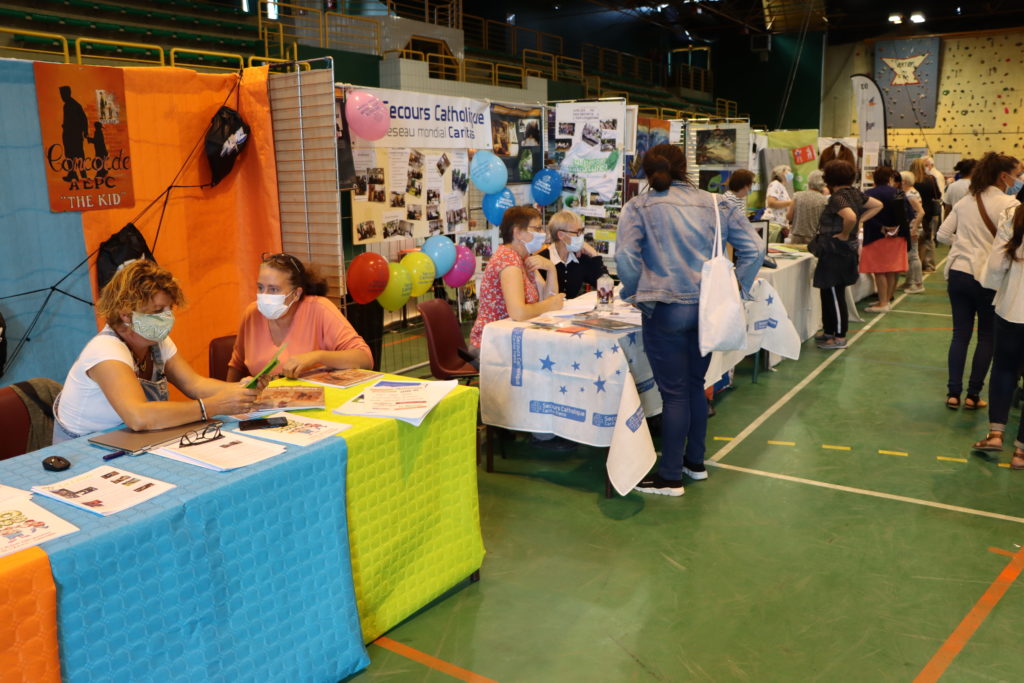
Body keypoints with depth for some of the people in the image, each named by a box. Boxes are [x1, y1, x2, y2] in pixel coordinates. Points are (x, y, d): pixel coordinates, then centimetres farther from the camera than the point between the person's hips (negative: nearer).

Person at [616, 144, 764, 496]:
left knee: (674, 393, 3)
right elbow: (754, 248, 2)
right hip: (708, 309, 4)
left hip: (666, 311, -4)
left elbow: (625, 256, -15)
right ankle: (695, 461, 32)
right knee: (696, 385, 19)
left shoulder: (638, 207, -2)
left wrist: (635, 295, -1)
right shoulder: (715, 204, 8)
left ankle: (670, 477, 12)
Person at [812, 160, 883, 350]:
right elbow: (878, 205, 20)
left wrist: (844, 234, -19)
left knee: (835, 295, -2)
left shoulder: (837, 198, -18)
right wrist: (860, 221, 12)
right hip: (847, 251, 10)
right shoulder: (856, 193, 10)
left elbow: (850, 217, -35)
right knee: (829, 293, 17)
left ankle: (840, 338, 5)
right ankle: (829, 331, 27)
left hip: (835, 253, -10)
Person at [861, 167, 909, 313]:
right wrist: (897, 228, -2)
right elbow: (904, 214, -1)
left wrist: (882, 228, -14)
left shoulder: (868, 195, -6)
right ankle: (887, 300, 19)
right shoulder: (898, 193, 5)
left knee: (879, 271, -1)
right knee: (892, 271, 11)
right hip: (897, 237, 4)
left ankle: (882, 303, -3)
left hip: (877, 237, -4)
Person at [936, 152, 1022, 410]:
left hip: (958, 274, 5)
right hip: (987, 278, -5)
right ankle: (973, 395, 13)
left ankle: (953, 393, 11)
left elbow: (943, 235, 9)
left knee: (960, 334, 10)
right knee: (987, 337, 10)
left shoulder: (965, 202, 7)